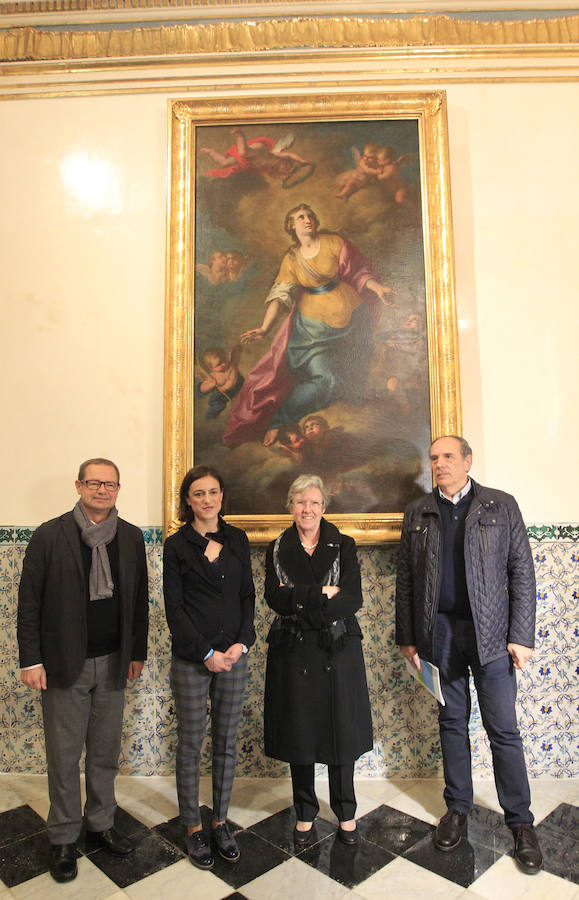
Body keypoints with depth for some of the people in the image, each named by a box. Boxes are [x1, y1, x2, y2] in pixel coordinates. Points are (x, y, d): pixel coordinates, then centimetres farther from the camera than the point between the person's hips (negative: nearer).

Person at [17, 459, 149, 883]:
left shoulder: (131, 537, 1)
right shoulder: (49, 535, -8)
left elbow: (140, 599, 7)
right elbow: (29, 601, -5)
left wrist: (137, 652, 8)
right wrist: (31, 660, -7)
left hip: (113, 663, 3)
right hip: (65, 664, -3)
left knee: (105, 752, 16)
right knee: (64, 756, 10)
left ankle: (101, 825, 36)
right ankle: (64, 839, 29)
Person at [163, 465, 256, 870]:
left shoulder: (237, 539, 5)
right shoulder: (177, 545, -4)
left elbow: (248, 596, 7)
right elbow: (174, 608, -6)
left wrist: (242, 643, -6)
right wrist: (207, 653, -11)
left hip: (234, 655, 3)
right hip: (192, 659, -3)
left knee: (227, 742, 13)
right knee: (191, 745, 9)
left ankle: (221, 820, 31)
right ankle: (193, 826, 27)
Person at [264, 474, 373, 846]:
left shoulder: (344, 546, 1)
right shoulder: (278, 549, 4)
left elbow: (352, 600, -10)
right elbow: (275, 598, -10)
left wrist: (299, 599, -17)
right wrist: (323, 594, -16)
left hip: (338, 649, -1)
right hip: (293, 651, 1)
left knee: (341, 729, 8)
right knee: (299, 730, 9)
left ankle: (346, 812, 30)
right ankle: (306, 813, 30)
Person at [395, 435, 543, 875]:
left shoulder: (501, 506, 1)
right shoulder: (418, 513, 6)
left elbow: (522, 572, -1)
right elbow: (406, 579, 6)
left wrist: (521, 636, -6)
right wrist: (407, 637, 3)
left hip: (490, 633, -2)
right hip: (439, 633, 2)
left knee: (504, 729, 5)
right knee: (452, 723, 13)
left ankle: (521, 822, 22)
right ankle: (458, 808, 30)